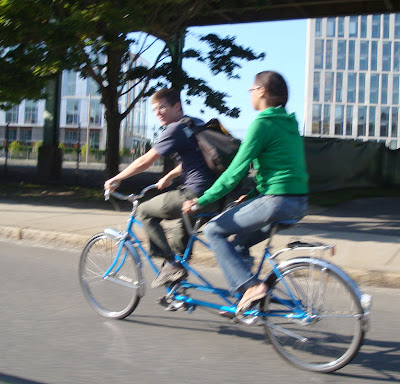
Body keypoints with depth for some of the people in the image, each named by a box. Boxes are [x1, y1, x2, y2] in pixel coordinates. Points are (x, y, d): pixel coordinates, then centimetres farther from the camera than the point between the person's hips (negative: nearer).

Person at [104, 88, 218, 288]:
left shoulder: (176, 129, -8)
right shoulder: (196, 123, 19)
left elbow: (145, 161, -6)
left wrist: (116, 179, 5)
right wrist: (169, 177, 43)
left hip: (196, 194, -10)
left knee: (145, 211, 5)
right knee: (182, 228, 31)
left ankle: (172, 264, 3)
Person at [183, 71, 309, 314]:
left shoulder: (263, 123, -11)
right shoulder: (289, 122, 17)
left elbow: (236, 171, -13)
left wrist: (201, 201, -7)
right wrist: (252, 195, 24)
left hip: (276, 201, -9)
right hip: (298, 204, 9)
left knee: (213, 230, 2)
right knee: (239, 243, 24)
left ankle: (251, 286, -5)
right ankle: (244, 303, 23)